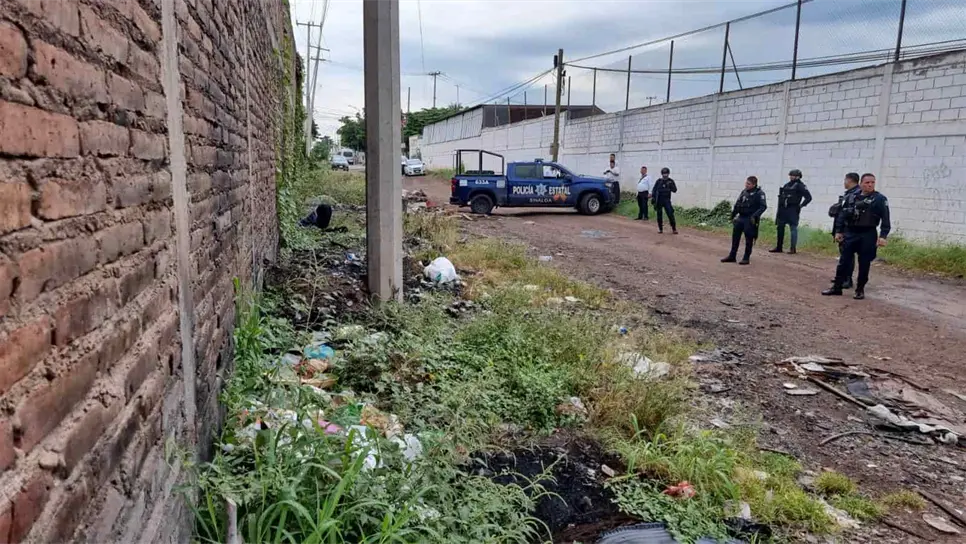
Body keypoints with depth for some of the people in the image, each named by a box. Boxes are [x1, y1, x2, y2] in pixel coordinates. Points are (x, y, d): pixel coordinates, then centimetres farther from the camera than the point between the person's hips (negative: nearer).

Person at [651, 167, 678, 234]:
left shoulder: (670, 181, 3)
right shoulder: (659, 181, 2)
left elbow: (675, 190, -1)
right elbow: (654, 189, 5)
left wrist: (670, 185, -18)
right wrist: (653, 197, -5)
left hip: (667, 199, -1)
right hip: (659, 200, 1)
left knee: (670, 214, -10)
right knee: (659, 214, 5)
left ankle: (674, 229, -5)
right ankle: (660, 228, 17)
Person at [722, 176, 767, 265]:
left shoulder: (759, 193, -9)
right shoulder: (744, 192, 9)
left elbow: (763, 206, -15)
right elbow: (737, 205, 16)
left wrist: (755, 216, -25)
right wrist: (733, 215, 14)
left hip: (750, 220, -6)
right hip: (740, 218, 6)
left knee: (749, 239, 1)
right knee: (735, 237, 9)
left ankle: (746, 258, 10)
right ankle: (732, 256, 19)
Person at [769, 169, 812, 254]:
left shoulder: (800, 185, -6)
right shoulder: (787, 185, 14)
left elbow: (808, 197, -9)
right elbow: (781, 196, 22)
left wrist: (801, 205, -8)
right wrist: (780, 207, 13)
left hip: (793, 210, -7)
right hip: (783, 209, 7)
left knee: (793, 229, -3)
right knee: (780, 228, 9)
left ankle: (793, 248, 1)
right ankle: (779, 247, 17)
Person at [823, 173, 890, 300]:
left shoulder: (880, 199, -4)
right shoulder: (851, 197, 6)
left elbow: (885, 219, -7)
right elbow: (842, 215, 11)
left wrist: (883, 236, -15)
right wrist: (838, 231, 6)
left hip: (868, 236, -3)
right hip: (850, 234, 3)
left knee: (864, 264, 4)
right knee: (843, 261, 5)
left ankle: (860, 290, 15)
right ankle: (837, 287, 12)